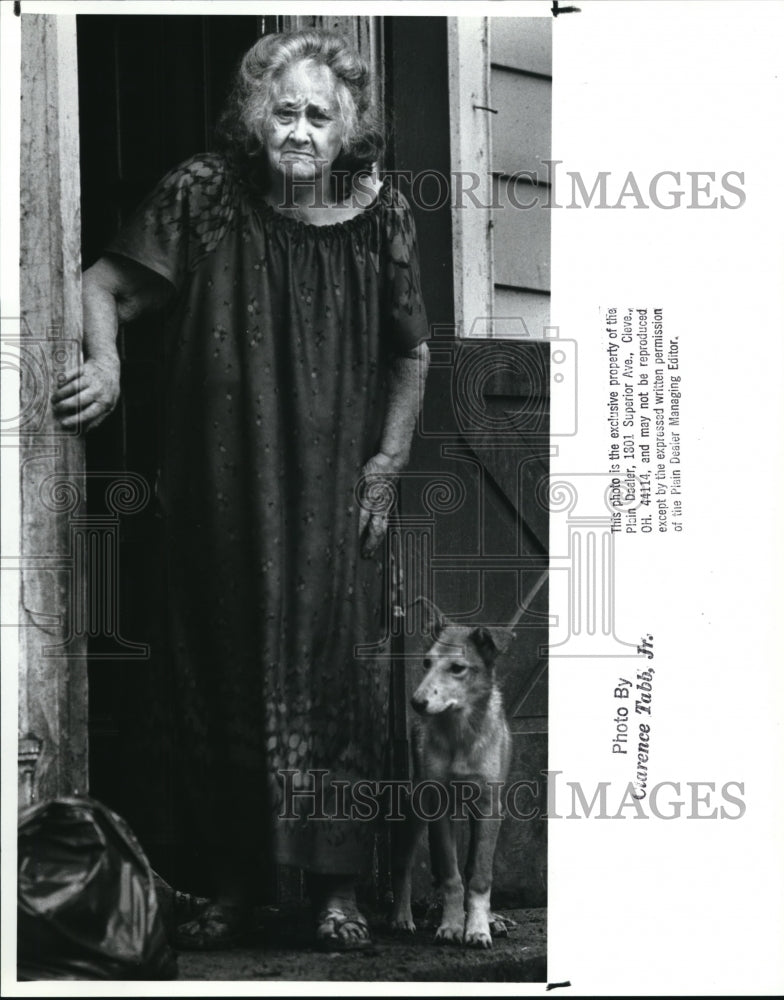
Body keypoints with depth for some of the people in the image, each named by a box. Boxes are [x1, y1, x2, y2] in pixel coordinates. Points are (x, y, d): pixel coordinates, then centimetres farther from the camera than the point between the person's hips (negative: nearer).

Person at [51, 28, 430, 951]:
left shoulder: (379, 217, -2)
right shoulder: (203, 198, -5)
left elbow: (411, 355, 10)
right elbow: (104, 283, -3)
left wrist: (384, 467, 3)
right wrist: (103, 365, -23)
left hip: (332, 509, 0)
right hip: (219, 503, 0)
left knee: (334, 684, 0)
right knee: (221, 684, 8)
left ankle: (338, 888, 13)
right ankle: (230, 884, 22)